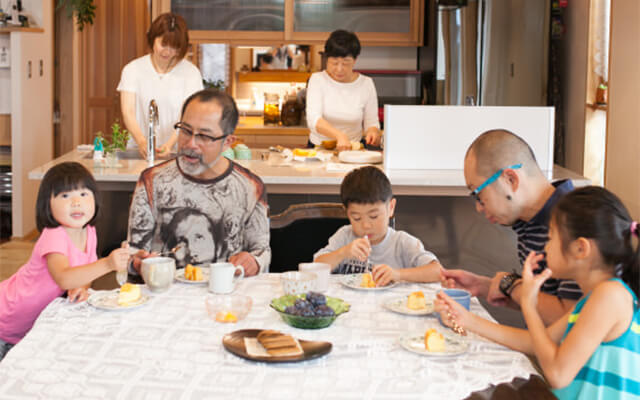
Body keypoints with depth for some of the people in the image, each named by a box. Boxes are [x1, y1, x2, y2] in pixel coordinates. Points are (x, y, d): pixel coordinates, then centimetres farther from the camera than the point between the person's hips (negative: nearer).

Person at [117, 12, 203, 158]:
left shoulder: (191, 72, 3)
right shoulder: (132, 69, 5)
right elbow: (128, 112, -4)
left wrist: (169, 145, -23)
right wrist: (142, 142, -23)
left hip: (176, 149, -1)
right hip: (139, 150, 1)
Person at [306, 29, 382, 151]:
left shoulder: (366, 84, 2)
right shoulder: (317, 80, -4)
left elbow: (371, 122, 5)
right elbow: (313, 120, -18)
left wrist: (372, 131, -21)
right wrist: (339, 135, -36)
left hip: (352, 150, 3)